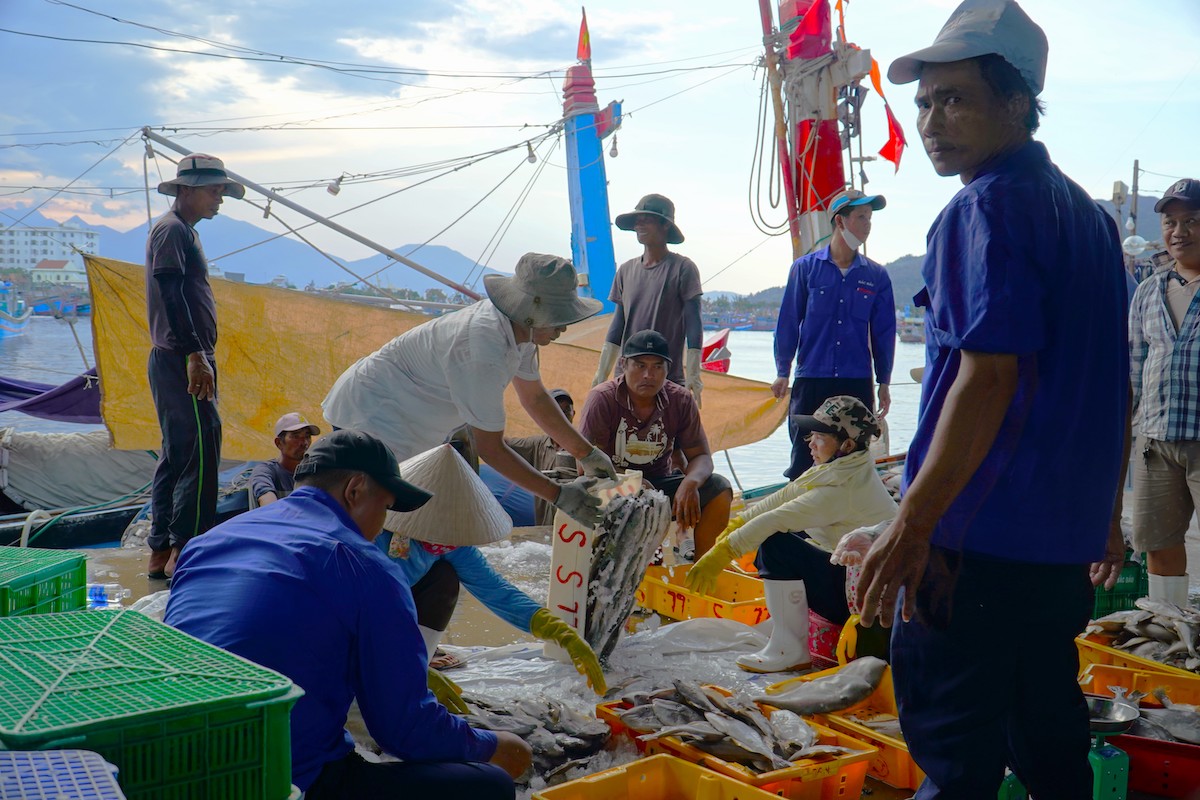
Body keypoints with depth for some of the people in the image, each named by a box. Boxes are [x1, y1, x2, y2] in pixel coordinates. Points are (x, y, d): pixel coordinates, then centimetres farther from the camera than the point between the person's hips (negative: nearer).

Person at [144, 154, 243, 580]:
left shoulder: (183, 231, 22)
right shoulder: (172, 230, -10)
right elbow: (171, 294, -20)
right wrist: (195, 355, -25)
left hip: (174, 361, 11)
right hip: (180, 360, -11)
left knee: (176, 455, 11)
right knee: (200, 452, -12)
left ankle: (161, 552, 16)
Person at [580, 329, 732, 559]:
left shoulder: (681, 400, -3)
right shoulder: (602, 399, -14)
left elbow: (701, 456, -1)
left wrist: (690, 483, -27)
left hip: (661, 483, 4)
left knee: (719, 489, -18)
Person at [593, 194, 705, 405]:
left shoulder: (682, 268, -2)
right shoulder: (626, 270, 12)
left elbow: (693, 325, -5)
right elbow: (618, 324, 15)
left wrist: (693, 376, -11)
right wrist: (602, 374, 11)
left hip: (669, 381, -5)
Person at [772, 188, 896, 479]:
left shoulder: (876, 276, 6)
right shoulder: (805, 268, 1)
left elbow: (884, 332, 10)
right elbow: (788, 322, 4)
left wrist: (884, 383, 10)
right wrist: (782, 373, 4)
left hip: (857, 385, 2)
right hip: (811, 381, -2)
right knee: (804, 460, 1)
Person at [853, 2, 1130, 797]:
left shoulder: (988, 209, -14)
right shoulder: (1086, 212, 13)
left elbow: (989, 377, -22)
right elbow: (1112, 384, 17)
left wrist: (912, 523, -21)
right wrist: (1104, 510, 24)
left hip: (977, 534, -9)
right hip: (1065, 537, 9)